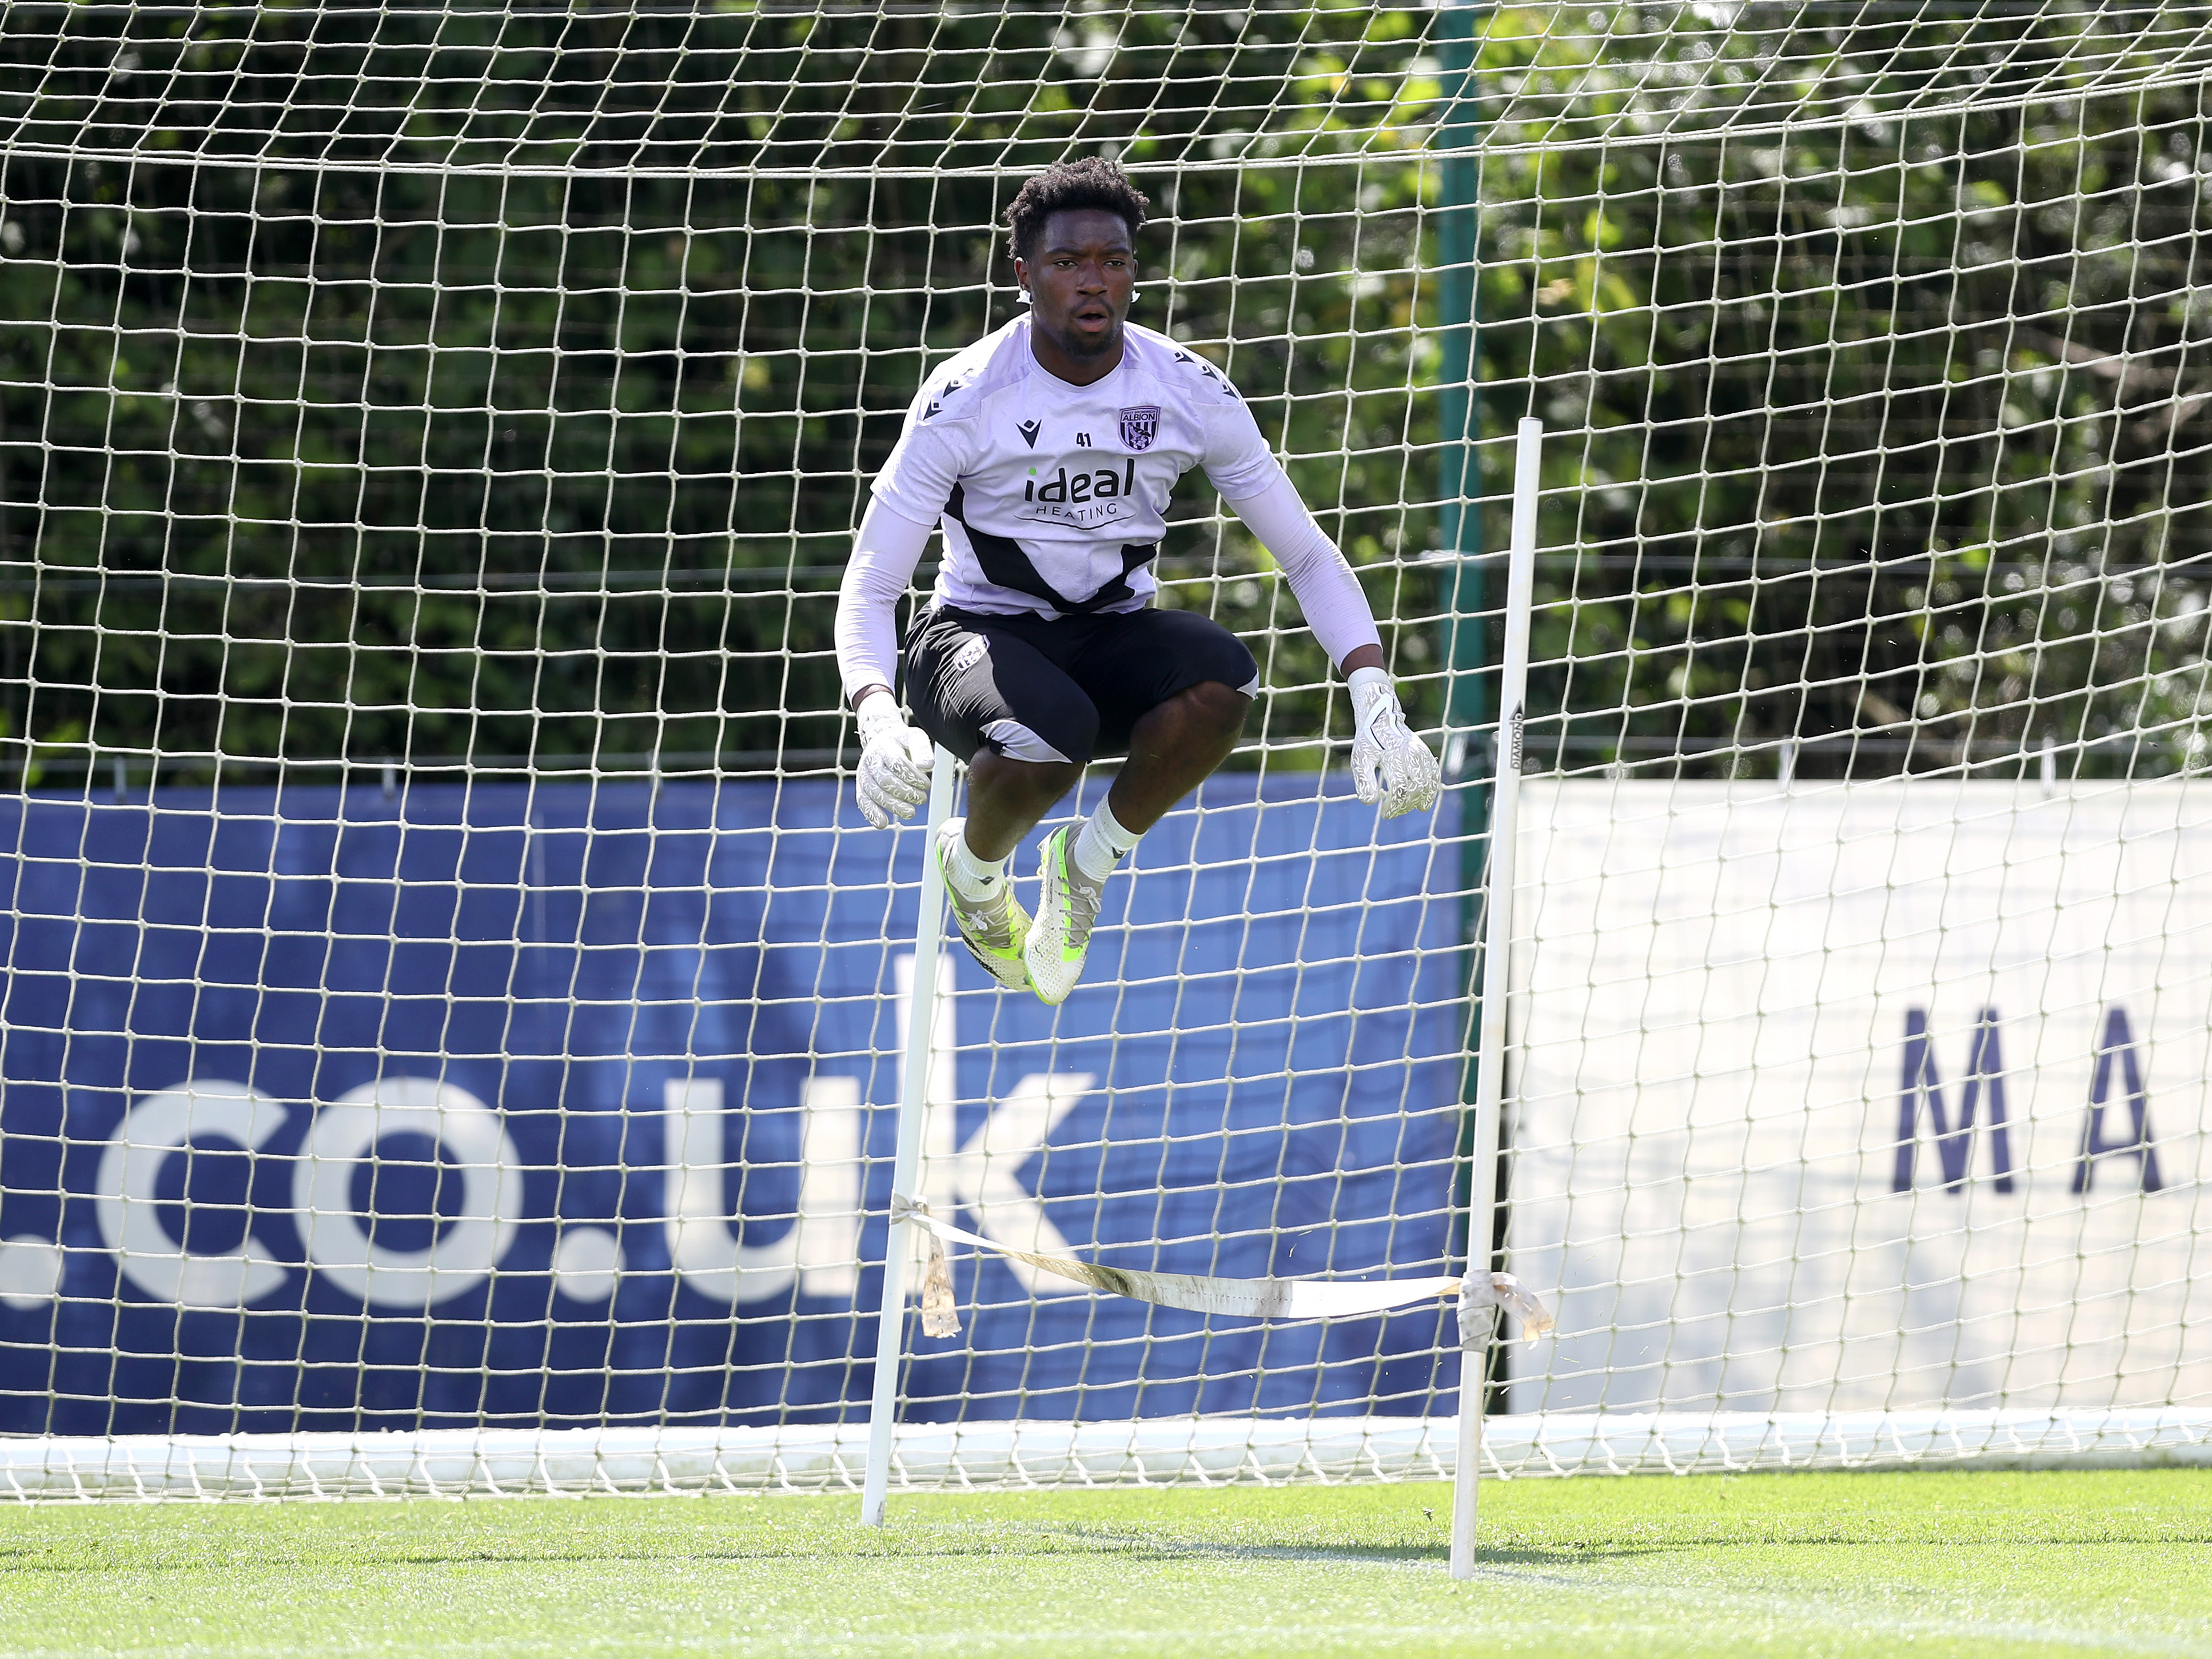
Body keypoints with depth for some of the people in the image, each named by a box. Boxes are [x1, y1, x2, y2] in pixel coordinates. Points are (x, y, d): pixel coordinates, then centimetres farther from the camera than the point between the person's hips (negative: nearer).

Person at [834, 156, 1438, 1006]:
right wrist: (878, 724, -36)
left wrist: (1376, 705, -16)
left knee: (1222, 674, -32)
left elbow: (1309, 556, 0)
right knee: (1048, 738, -38)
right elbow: (868, 589, -15)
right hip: (978, 638, -3)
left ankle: (1091, 857, -4)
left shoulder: (1189, 391, -6)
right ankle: (974, 863, 0)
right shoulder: (964, 400, -14)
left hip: (1110, 639, 3)